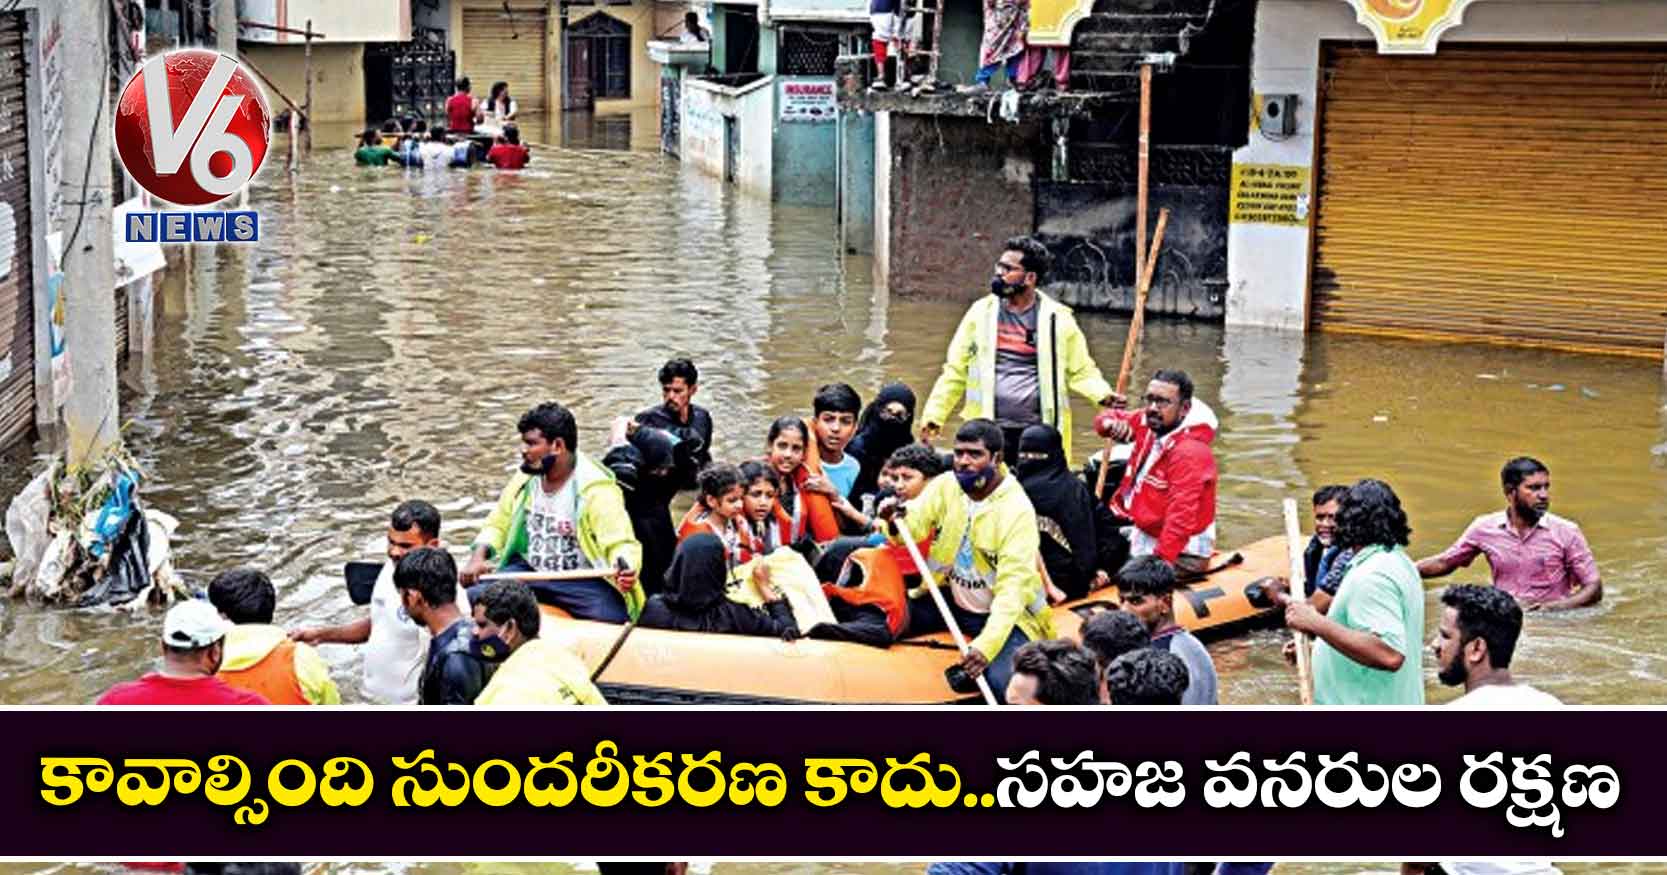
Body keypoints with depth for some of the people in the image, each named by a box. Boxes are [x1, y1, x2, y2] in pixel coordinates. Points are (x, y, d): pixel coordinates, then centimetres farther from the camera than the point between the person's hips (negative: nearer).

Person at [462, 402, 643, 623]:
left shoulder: (596, 491, -16)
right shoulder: (525, 478, 5)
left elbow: (622, 545, -23)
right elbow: (498, 524, 17)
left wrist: (625, 570, -46)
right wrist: (478, 558, -2)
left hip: (583, 580, -6)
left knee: (614, 620, -32)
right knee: (475, 598, -15)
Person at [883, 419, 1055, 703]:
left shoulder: (1017, 509, -20)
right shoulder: (946, 485, -4)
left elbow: (1012, 587, -26)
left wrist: (987, 644, -38)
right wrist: (896, 521, -38)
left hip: (1005, 612, -6)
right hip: (950, 601, 6)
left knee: (1001, 682, -31)